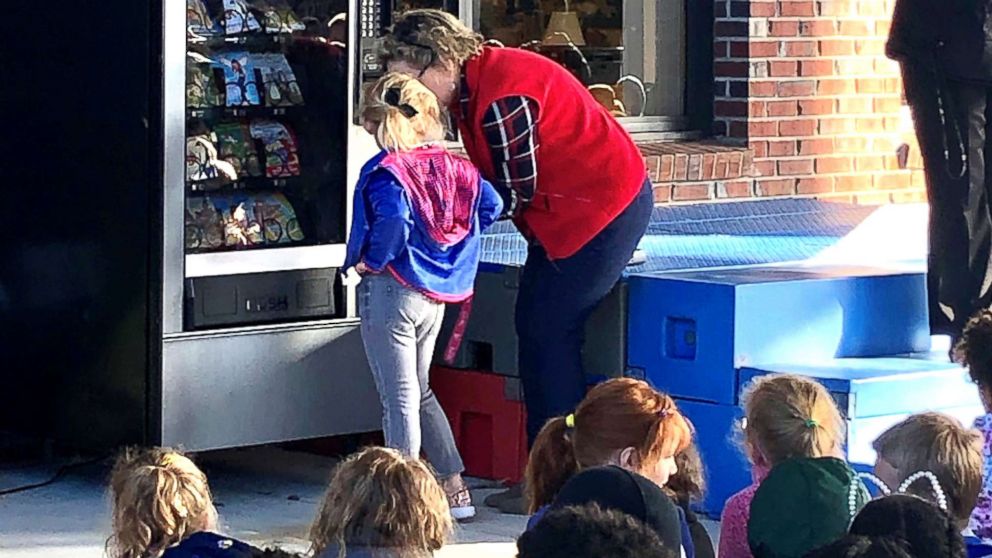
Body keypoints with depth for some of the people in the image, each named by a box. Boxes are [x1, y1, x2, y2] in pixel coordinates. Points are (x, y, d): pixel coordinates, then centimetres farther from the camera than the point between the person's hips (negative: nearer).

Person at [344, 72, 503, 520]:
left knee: (400, 398, -1)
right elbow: (490, 205, 3)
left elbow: (393, 222, -31)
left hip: (391, 291, -7)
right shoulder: (451, 166, 4)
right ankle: (455, 487, 22)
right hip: (436, 296, 8)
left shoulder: (386, 171, -16)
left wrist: (371, 261, -15)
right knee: (420, 391, 22)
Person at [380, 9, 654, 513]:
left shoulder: (501, 99, -26)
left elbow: (514, 196, -19)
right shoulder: (475, 84, 5)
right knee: (532, 325, 10)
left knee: (549, 333, -7)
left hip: (604, 207, -10)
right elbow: (496, 183, 9)